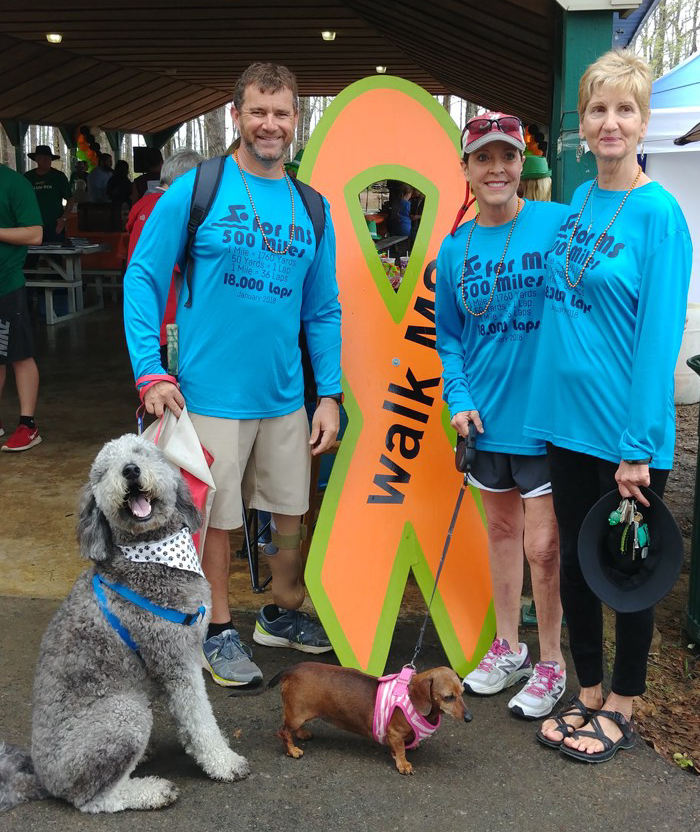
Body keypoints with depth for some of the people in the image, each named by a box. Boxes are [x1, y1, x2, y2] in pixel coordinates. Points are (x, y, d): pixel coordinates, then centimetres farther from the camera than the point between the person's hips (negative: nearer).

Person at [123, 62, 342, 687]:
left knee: (291, 513, 14)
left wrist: (330, 394, 5)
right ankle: (219, 632, 27)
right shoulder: (195, 190, -5)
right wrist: (151, 372, -13)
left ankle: (283, 614, 37)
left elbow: (323, 311, 10)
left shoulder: (312, 208, 7)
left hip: (285, 396, 4)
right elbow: (142, 279, -5)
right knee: (217, 518, 7)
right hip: (212, 394, -4)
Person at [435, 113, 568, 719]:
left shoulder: (561, 225, -8)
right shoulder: (454, 249, 4)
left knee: (541, 545, -1)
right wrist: (460, 399, -2)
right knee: (502, 530, 18)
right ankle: (508, 648, 35)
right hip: (486, 417, 5)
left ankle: (551, 664, 21)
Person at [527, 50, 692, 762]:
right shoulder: (577, 203, 8)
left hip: (624, 429, -6)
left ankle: (621, 708, 28)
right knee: (574, 560, 15)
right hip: (566, 418, 6)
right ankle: (587, 695, 33)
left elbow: (659, 335, -16)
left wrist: (638, 445, -18)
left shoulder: (658, 213, -12)